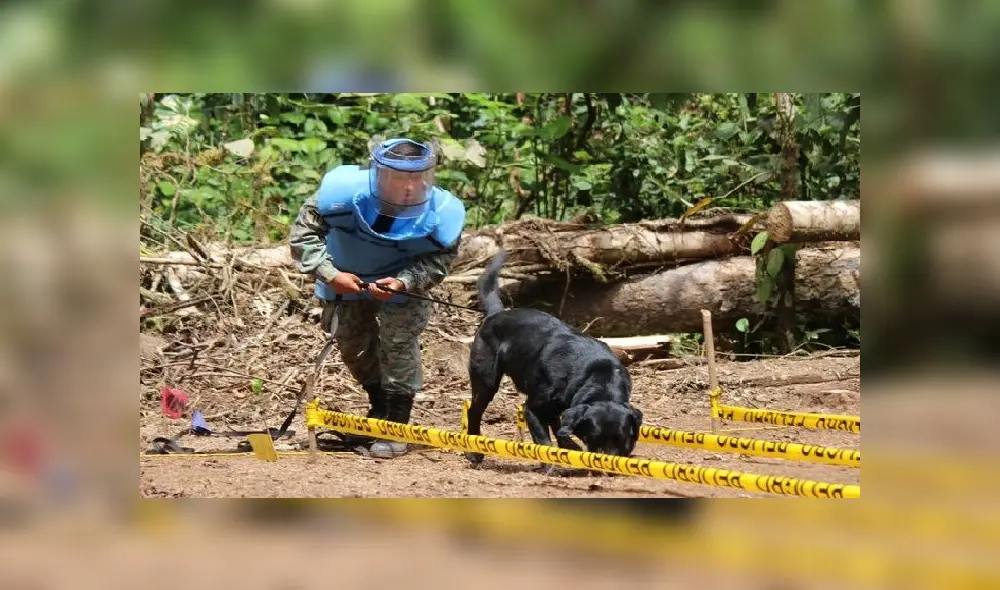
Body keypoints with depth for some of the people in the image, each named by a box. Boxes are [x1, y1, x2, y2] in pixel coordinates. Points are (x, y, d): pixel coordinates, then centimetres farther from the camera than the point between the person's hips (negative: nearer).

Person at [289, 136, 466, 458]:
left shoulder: (440, 214, -32)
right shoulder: (345, 191, -35)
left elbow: (439, 261, -18)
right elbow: (303, 233, -22)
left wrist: (403, 282, -36)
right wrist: (330, 274, -30)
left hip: (402, 280, -2)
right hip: (345, 279, 2)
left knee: (399, 340, -19)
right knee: (353, 346, 13)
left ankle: (396, 424, -6)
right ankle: (380, 410, 38)